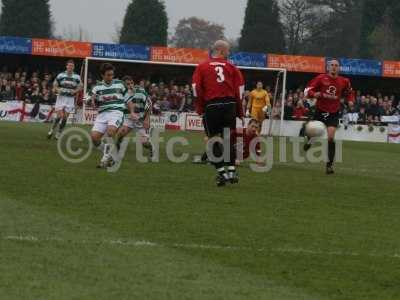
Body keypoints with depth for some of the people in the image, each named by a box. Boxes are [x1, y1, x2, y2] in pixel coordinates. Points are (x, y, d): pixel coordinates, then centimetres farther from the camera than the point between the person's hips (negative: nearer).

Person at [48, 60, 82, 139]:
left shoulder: (77, 77, 2)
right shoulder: (61, 75, -1)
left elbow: (80, 87, 10)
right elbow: (55, 86, 7)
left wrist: (75, 91, -10)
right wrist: (57, 90, -14)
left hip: (70, 99, 2)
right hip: (61, 97, -2)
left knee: (65, 118, 1)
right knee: (59, 116, -11)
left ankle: (59, 134, 12)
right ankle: (51, 131, 8)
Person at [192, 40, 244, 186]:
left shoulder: (202, 67, 8)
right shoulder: (231, 67, 9)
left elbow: (196, 88, -3)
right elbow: (240, 88, 4)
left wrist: (200, 109, 3)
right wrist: (239, 111, 10)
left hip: (211, 105, -1)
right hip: (230, 104, 1)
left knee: (215, 140, 4)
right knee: (229, 139, 12)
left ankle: (221, 172, -1)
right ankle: (231, 170, 8)